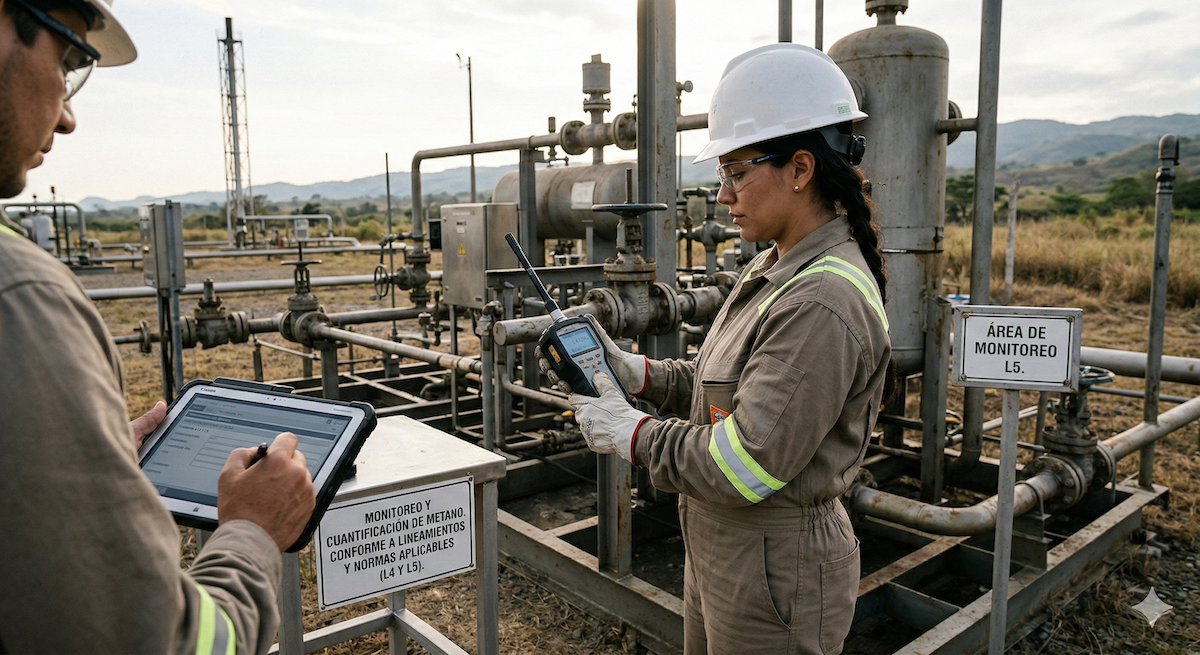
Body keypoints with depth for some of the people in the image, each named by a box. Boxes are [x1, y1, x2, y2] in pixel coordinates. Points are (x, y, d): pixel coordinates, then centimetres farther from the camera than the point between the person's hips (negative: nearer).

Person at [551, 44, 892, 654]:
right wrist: (637, 373, 1)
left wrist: (629, 433, -16)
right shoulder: (774, 269, 5)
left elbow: (744, 466, -28)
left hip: (773, 573, -9)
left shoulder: (823, 305, -28)